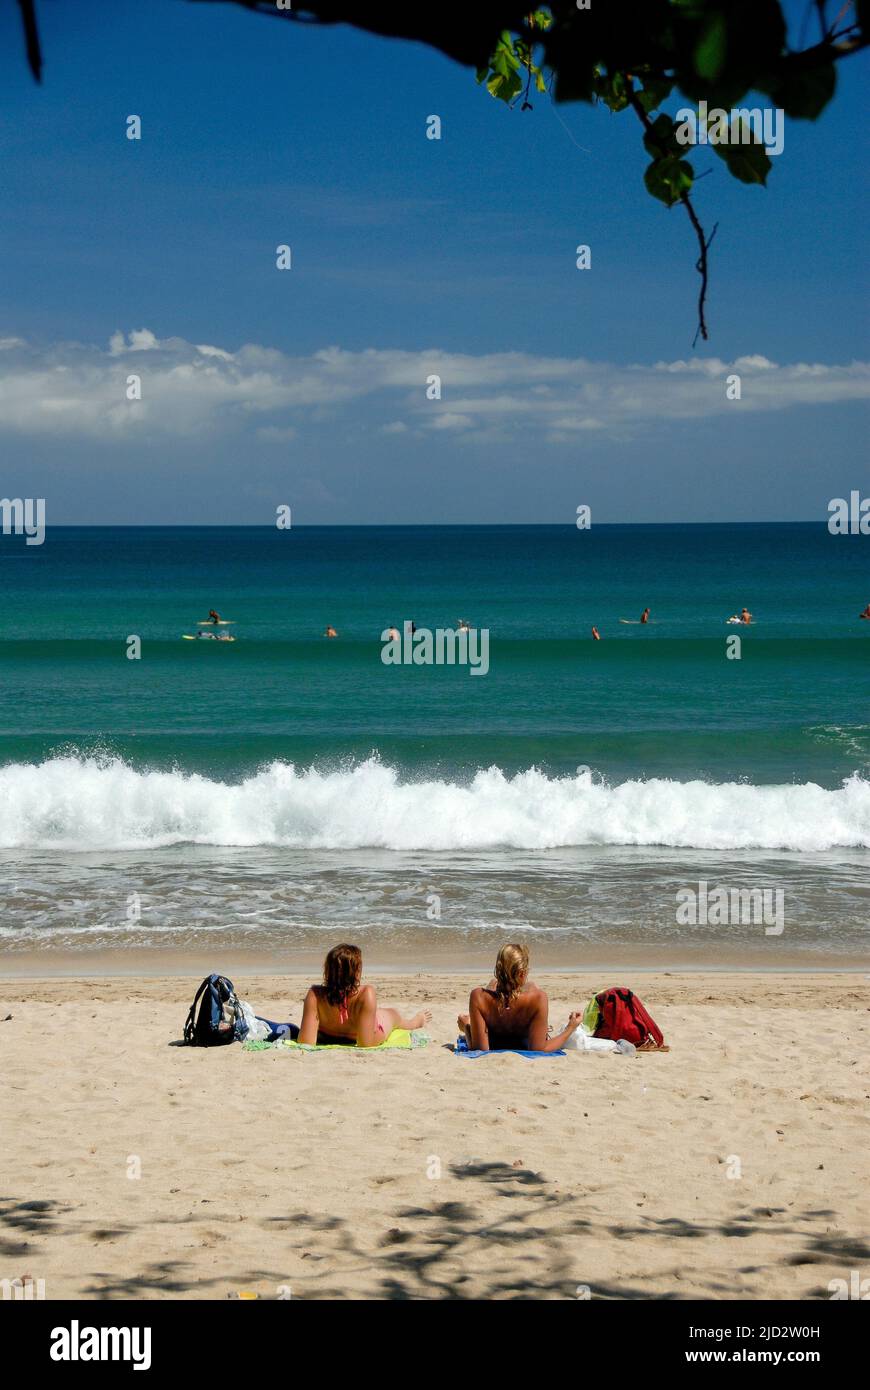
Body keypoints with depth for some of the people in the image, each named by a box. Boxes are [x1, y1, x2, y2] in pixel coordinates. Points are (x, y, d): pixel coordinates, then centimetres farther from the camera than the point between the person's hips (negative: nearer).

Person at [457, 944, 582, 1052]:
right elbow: (539, 1050, -36)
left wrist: (466, 1027, -12)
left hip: (492, 1046, 1)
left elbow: (479, 1049, -32)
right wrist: (570, 1029, -25)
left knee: (493, 982, 28)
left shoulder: (478, 997, -39)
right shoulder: (538, 998, -42)